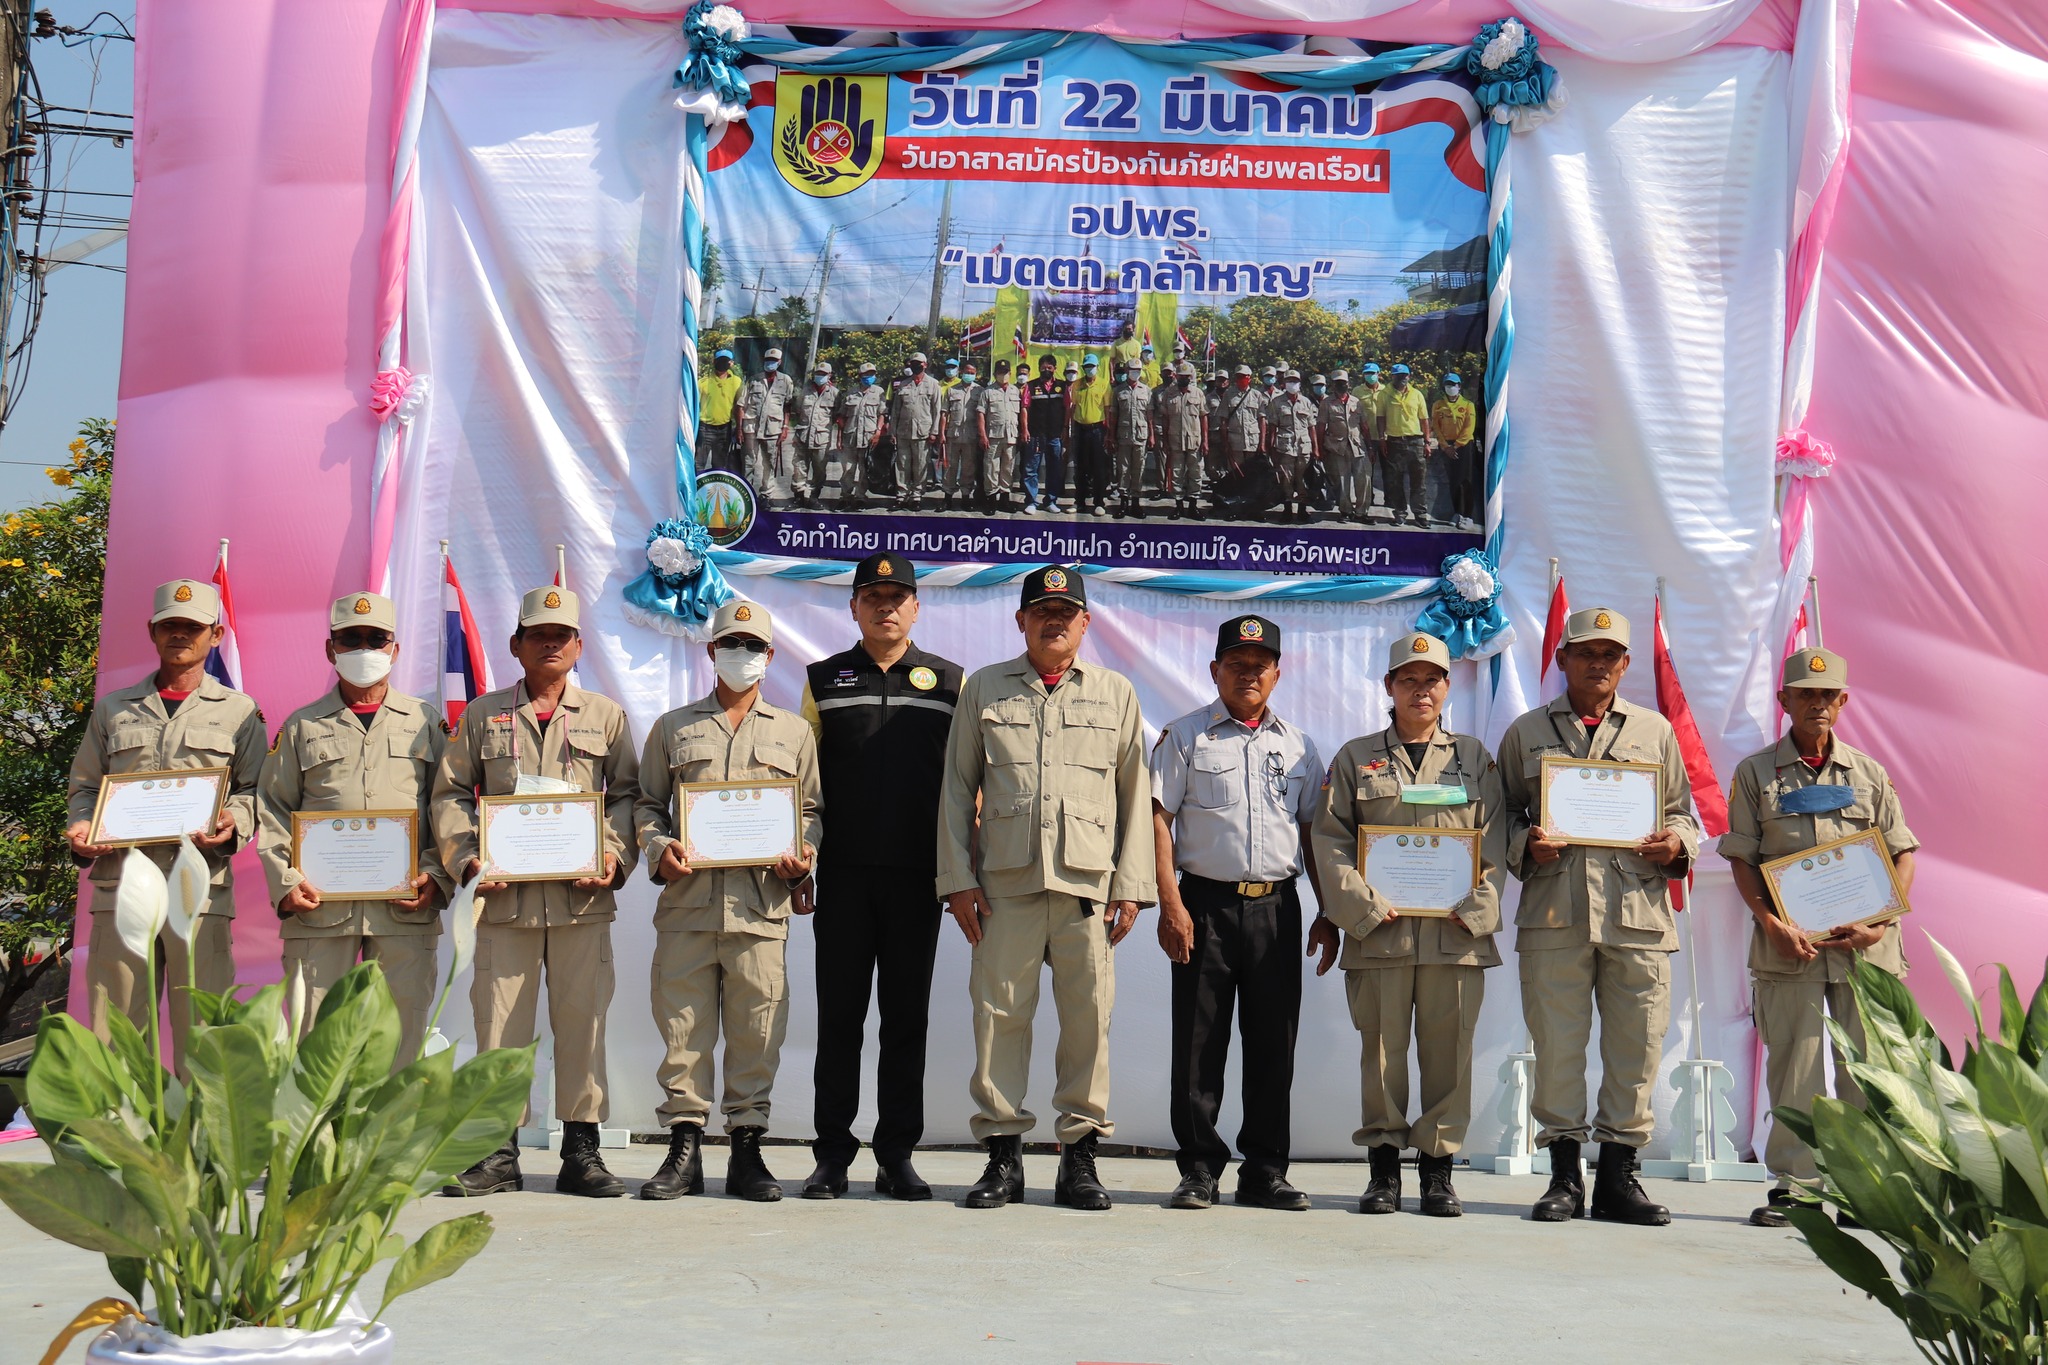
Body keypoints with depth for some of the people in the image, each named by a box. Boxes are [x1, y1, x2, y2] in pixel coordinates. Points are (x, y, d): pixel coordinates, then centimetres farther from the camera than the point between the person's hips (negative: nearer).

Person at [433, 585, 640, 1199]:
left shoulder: (605, 715, 12)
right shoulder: (483, 715, 12)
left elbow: (627, 795, 9)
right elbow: (451, 794, 10)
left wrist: (615, 855, -7)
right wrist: (466, 856, -5)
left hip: (582, 895, 0)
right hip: (505, 894, 0)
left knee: (581, 1021, 1)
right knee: (499, 1021, 1)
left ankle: (581, 1152, 8)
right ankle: (498, 1153, 9)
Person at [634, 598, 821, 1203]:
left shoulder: (793, 732, 17)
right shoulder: (674, 727, 17)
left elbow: (811, 809, 16)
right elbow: (646, 805, 16)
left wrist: (803, 854, -3)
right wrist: (659, 848, -4)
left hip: (761, 902, 0)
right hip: (687, 898, 0)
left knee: (757, 1030, 0)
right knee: (683, 1026, 0)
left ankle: (747, 1148, 8)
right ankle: (684, 1147, 8)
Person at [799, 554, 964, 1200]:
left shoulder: (950, 683, 9)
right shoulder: (823, 680, 10)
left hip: (917, 877, 0)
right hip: (844, 874, 0)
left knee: (907, 1018, 4)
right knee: (839, 1016, 2)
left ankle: (897, 1156, 12)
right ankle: (832, 1156, 9)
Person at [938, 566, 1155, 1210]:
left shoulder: (1115, 693, 13)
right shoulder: (985, 689, 12)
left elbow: (1135, 793, 12)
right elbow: (958, 788, 11)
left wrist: (1131, 885, 4)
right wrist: (958, 879, 2)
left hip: (1089, 882, 0)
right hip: (1005, 881, 0)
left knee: (1089, 1016, 0)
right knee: (999, 1013, -1)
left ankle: (1080, 1155, 9)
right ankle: (1002, 1153, 9)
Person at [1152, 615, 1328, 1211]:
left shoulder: (1298, 745, 15)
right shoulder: (1185, 737, 5)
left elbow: (1312, 832, 17)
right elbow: (1158, 819, -1)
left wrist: (1328, 914, 11)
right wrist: (1171, 904, -11)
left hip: (1277, 907, 3)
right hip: (1205, 903, -3)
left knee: (1274, 1044, 5)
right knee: (1198, 1043, -1)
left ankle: (1265, 1171, 14)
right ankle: (1199, 1169, 8)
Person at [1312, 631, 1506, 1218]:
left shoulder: (1473, 757, 14)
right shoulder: (1356, 758, 11)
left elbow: (1494, 842, 8)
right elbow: (1330, 840, 3)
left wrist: (1474, 907, -6)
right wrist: (1365, 905, -9)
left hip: (1456, 932, 1)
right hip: (1379, 931, -1)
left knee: (1448, 1051, 1)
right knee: (1382, 1048, 1)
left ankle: (1438, 1166, 10)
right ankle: (1383, 1167, 10)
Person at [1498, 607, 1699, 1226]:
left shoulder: (1655, 730, 17)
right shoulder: (1526, 733, 13)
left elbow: (1682, 812, 19)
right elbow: (1502, 815, 13)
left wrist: (1677, 843, -2)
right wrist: (1526, 845, -7)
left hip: (1638, 914, 1)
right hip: (1553, 913, -1)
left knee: (1636, 1047, 1)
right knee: (1556, 1047, -1)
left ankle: (1619, 1175, 11)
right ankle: (1565, 1175, 10)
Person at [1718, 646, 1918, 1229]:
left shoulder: (1870, 774, 12)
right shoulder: (1756, 773, 7)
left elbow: (1903, 855, 10)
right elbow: (1741, 859, 3)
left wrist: (1881, 923, -5)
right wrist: (1773, 924, -10)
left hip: (1865, 946, 1)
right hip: (1789, 946, -1)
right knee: (1793, 1069, 1)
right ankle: (1793, 1184, 8)